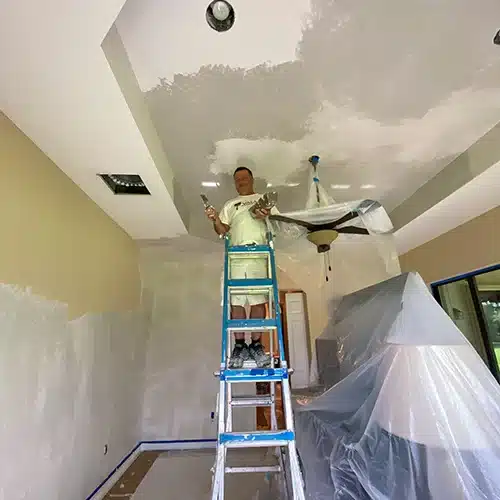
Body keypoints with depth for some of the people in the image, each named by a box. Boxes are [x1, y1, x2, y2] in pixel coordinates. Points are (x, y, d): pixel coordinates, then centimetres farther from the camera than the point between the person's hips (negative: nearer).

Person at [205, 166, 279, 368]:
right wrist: (215, 219, -6)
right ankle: (239, 346, 5)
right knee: (236, 301, -3)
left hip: (259, 254, -1)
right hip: (236, 256, 2)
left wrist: (267, 215, -7)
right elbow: (222, 230, 15)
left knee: (258, 299, -4)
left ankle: (256, 345, 4)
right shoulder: (230, 205, 26)